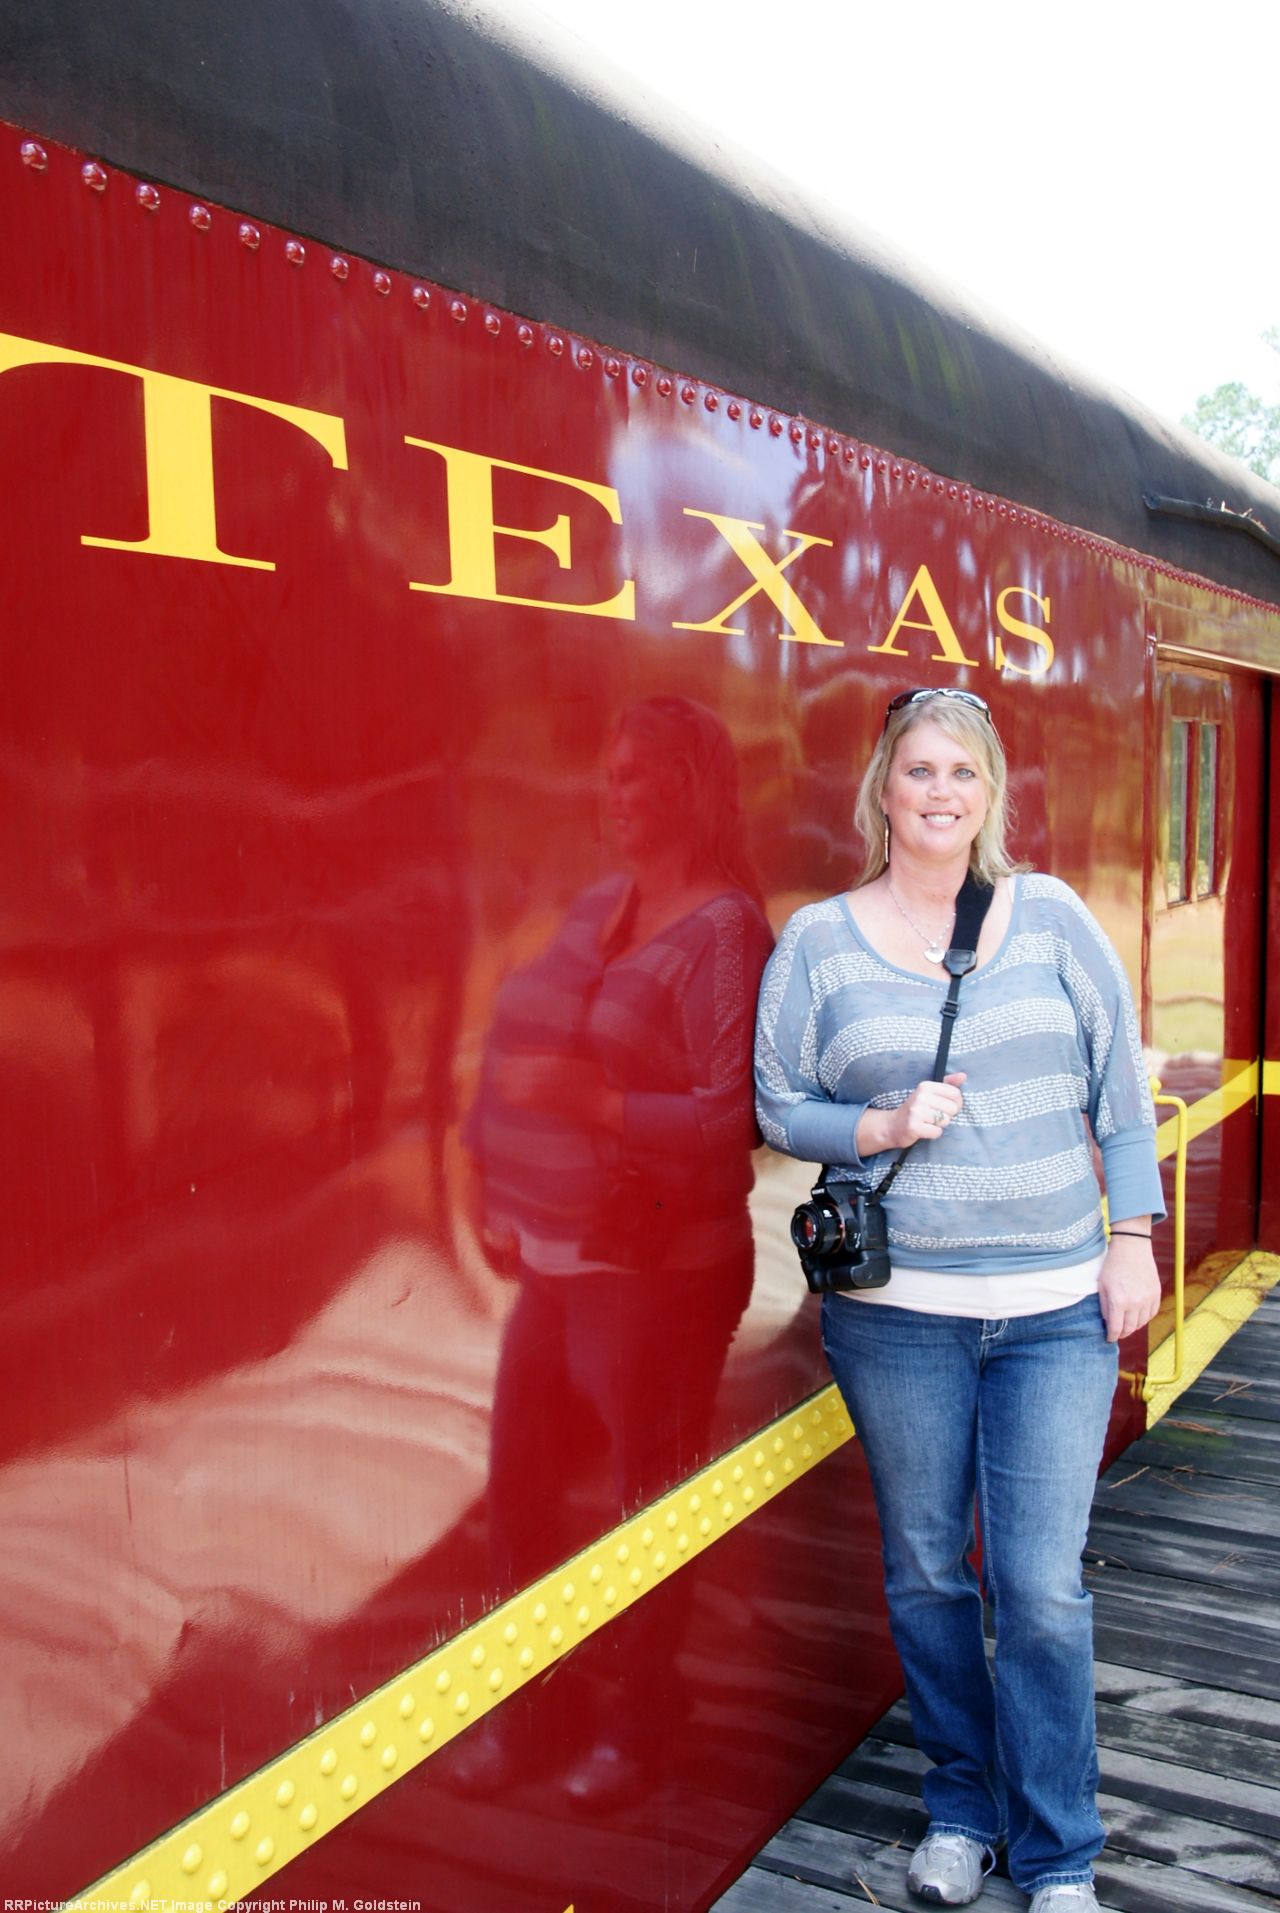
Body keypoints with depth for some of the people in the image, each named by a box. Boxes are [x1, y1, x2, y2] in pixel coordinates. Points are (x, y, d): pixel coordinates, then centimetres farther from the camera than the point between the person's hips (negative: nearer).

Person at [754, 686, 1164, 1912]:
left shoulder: (1049, 916, 3)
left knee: (1041, 1586, 0)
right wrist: (883, 1129, -13)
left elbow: (1119, 1085, 6)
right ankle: (962, 1805, 34)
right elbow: (778, 1109, 4)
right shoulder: (817, 940, 1)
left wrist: (1132, 1238, 2)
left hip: (1055, 1309, 0)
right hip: (895, 1313, 0)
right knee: (925, 1572, 11)